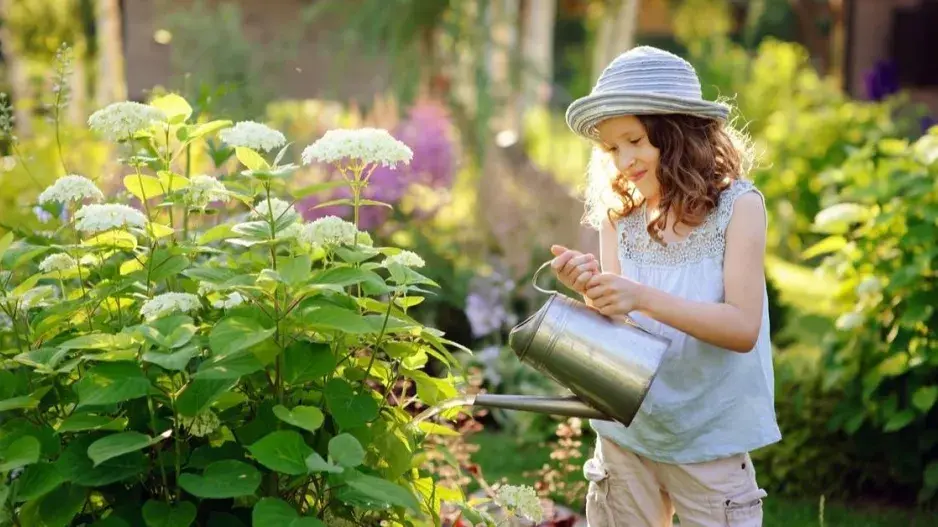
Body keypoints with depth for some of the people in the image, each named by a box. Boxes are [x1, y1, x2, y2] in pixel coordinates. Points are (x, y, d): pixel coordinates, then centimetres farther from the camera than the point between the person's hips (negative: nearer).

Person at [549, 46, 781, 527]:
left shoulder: (738, 205, -11)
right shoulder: (617, 215, -1)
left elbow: (744, 329, -16)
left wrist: (643, 297, -27)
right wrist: (593, 294, -23)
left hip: (709, 439, -3)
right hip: (625, 433, 3)